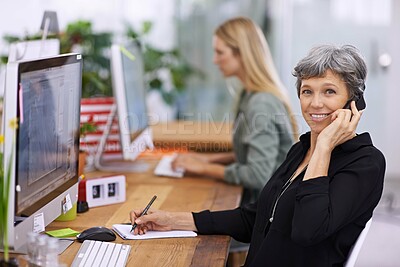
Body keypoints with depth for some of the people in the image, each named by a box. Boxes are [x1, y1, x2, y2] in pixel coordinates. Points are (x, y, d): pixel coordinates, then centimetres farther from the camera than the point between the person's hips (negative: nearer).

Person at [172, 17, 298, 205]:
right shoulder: (250, 95, 9)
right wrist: (212, 159, 6)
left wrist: (206, 168, -14)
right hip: (258, 197, 9)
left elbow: (259, 175, -25)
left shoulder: (261, 104, -21)